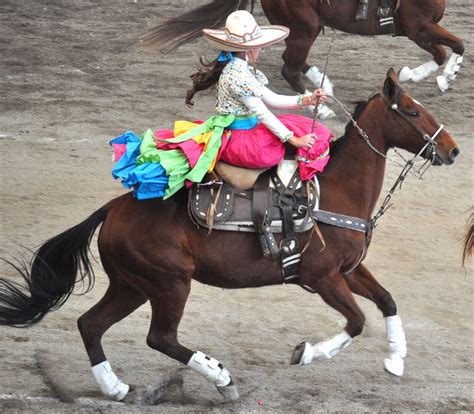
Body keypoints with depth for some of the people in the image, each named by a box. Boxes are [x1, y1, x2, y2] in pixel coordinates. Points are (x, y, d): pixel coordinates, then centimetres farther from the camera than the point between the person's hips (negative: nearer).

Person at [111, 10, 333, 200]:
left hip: (248, 128, 10)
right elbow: (262, 113, -20)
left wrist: (305, 100, 3)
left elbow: (272, 99, 13)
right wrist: (292, 139, -18)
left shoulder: (244, 68, 10)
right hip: (236, 138, -10)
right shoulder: (238, 75, -21)